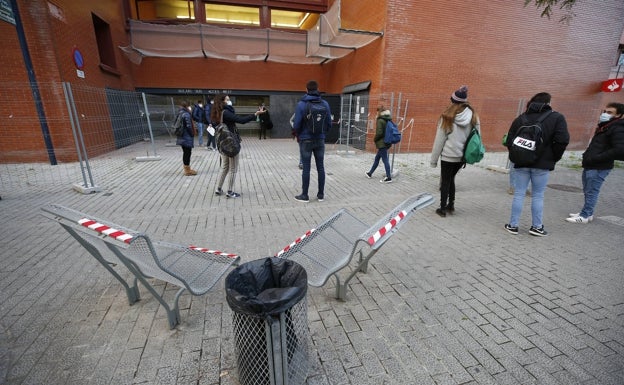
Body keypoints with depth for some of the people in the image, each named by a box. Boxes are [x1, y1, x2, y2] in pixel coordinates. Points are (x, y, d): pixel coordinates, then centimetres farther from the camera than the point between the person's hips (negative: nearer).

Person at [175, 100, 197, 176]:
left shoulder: (179, 114, 13)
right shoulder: (186, 114, -14)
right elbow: (189, 126, -18)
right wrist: (192, 134, -7)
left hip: (182, 137, 9)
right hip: (187, 137, -9)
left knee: (185, 153, 16)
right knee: (187, 153, -3)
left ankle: (187, 169, 25)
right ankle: (187, 170, 2)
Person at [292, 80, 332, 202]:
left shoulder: (301, 104, -10)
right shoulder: (325, 104, -1)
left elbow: (296, 125, -10)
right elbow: (329, 124, 2)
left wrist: (299, 135, 10)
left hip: (306, 141, -3)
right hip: (320, 140, 3)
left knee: (306, 168, 3)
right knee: (320, 167, 9)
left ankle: (304, 195, 11)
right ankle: (321, 194, 17)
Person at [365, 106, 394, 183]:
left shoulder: (380, 120, -14)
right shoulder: (388, 120, 10)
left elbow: (379, 132, -19)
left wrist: (375, 139, -4)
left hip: (382, 143, -9)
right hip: (387, 142, 9)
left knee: (385, 160, -3)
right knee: (377, 158, 18)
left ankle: (389, 178, 3)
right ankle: (370, 173, 31)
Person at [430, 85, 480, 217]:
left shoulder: (447, 117, -12)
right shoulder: (473, 116, 0)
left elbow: (439, 140, -10)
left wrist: (434, 159, -3)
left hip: (449, 155, -4)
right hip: (463, 155, 4)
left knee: (445, 181, 8)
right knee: (451, 178, 22)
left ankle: (443, 208, 15)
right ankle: (451, 205, 27)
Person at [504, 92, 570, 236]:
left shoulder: (521, 118, 5)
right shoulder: (556, 117, -1)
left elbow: (509, 141, 0)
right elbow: (562, 140, -11)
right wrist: (553, 158, 1)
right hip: (542, 164, -1)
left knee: (519, 194, 6)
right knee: (538, 196, 8)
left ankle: (513, 225, 9)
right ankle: (536, 227, 15)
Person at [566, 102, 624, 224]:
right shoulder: (603, 126, 16)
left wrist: (596, 158, -20)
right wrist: (588, 156, 11)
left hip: (599, 168, -9)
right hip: (589, 166, 9)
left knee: (591, 192, -4)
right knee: (587, 191, 15)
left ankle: (585, 216, 3)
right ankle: (587, 213, 26)